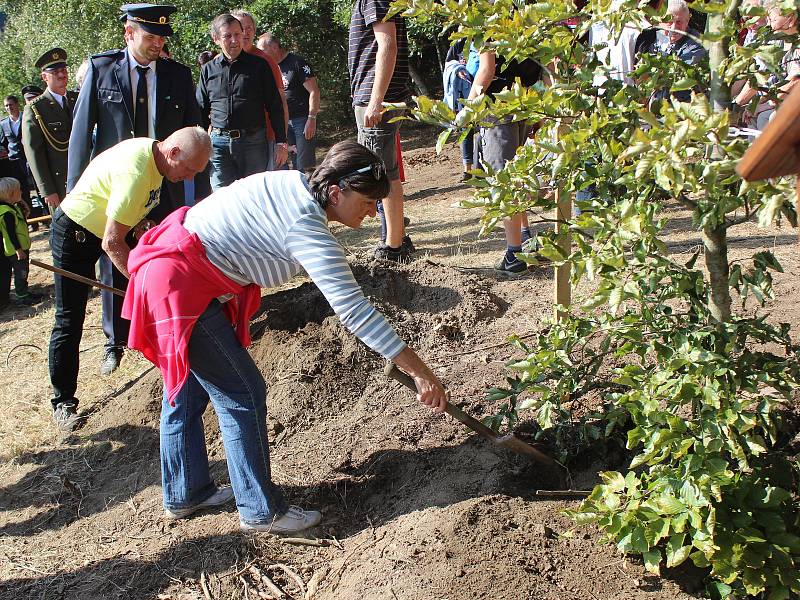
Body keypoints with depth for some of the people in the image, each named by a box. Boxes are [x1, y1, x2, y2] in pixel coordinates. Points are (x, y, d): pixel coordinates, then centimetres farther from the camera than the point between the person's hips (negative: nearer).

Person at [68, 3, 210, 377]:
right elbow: (82, 129, 0)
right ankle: (115, 342, 25)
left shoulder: (178, 75, 1)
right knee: (114, 265, 8)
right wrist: (75, 191, -3)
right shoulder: (100, 68, -2)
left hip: (166, 187, 1)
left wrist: (203, 192, 1)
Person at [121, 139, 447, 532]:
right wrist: (419, 371, -26)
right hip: (183, 287, -10)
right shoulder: (308, 230, -23)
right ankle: (260, 511, 11)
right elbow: (353, 309, -28)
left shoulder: (294, 184, 3)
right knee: (243, 394, -1)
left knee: (187, 386, 20)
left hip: (167, 264, 10)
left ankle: (184, 494, 36)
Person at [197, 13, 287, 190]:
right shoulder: (208, 70, 8)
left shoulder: (258, 65, 2)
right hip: (218, 143, 2)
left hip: (253, 142, -2)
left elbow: (274, 105, 1)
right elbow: (201, 110, 14)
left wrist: (281, 142, -3)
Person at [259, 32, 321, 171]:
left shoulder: (297, 63, -7)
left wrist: (312, 119, -16)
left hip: (302, 120, -7)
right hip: (282, 122, 7)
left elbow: (314, 91, -11)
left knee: (304, 165, -8)